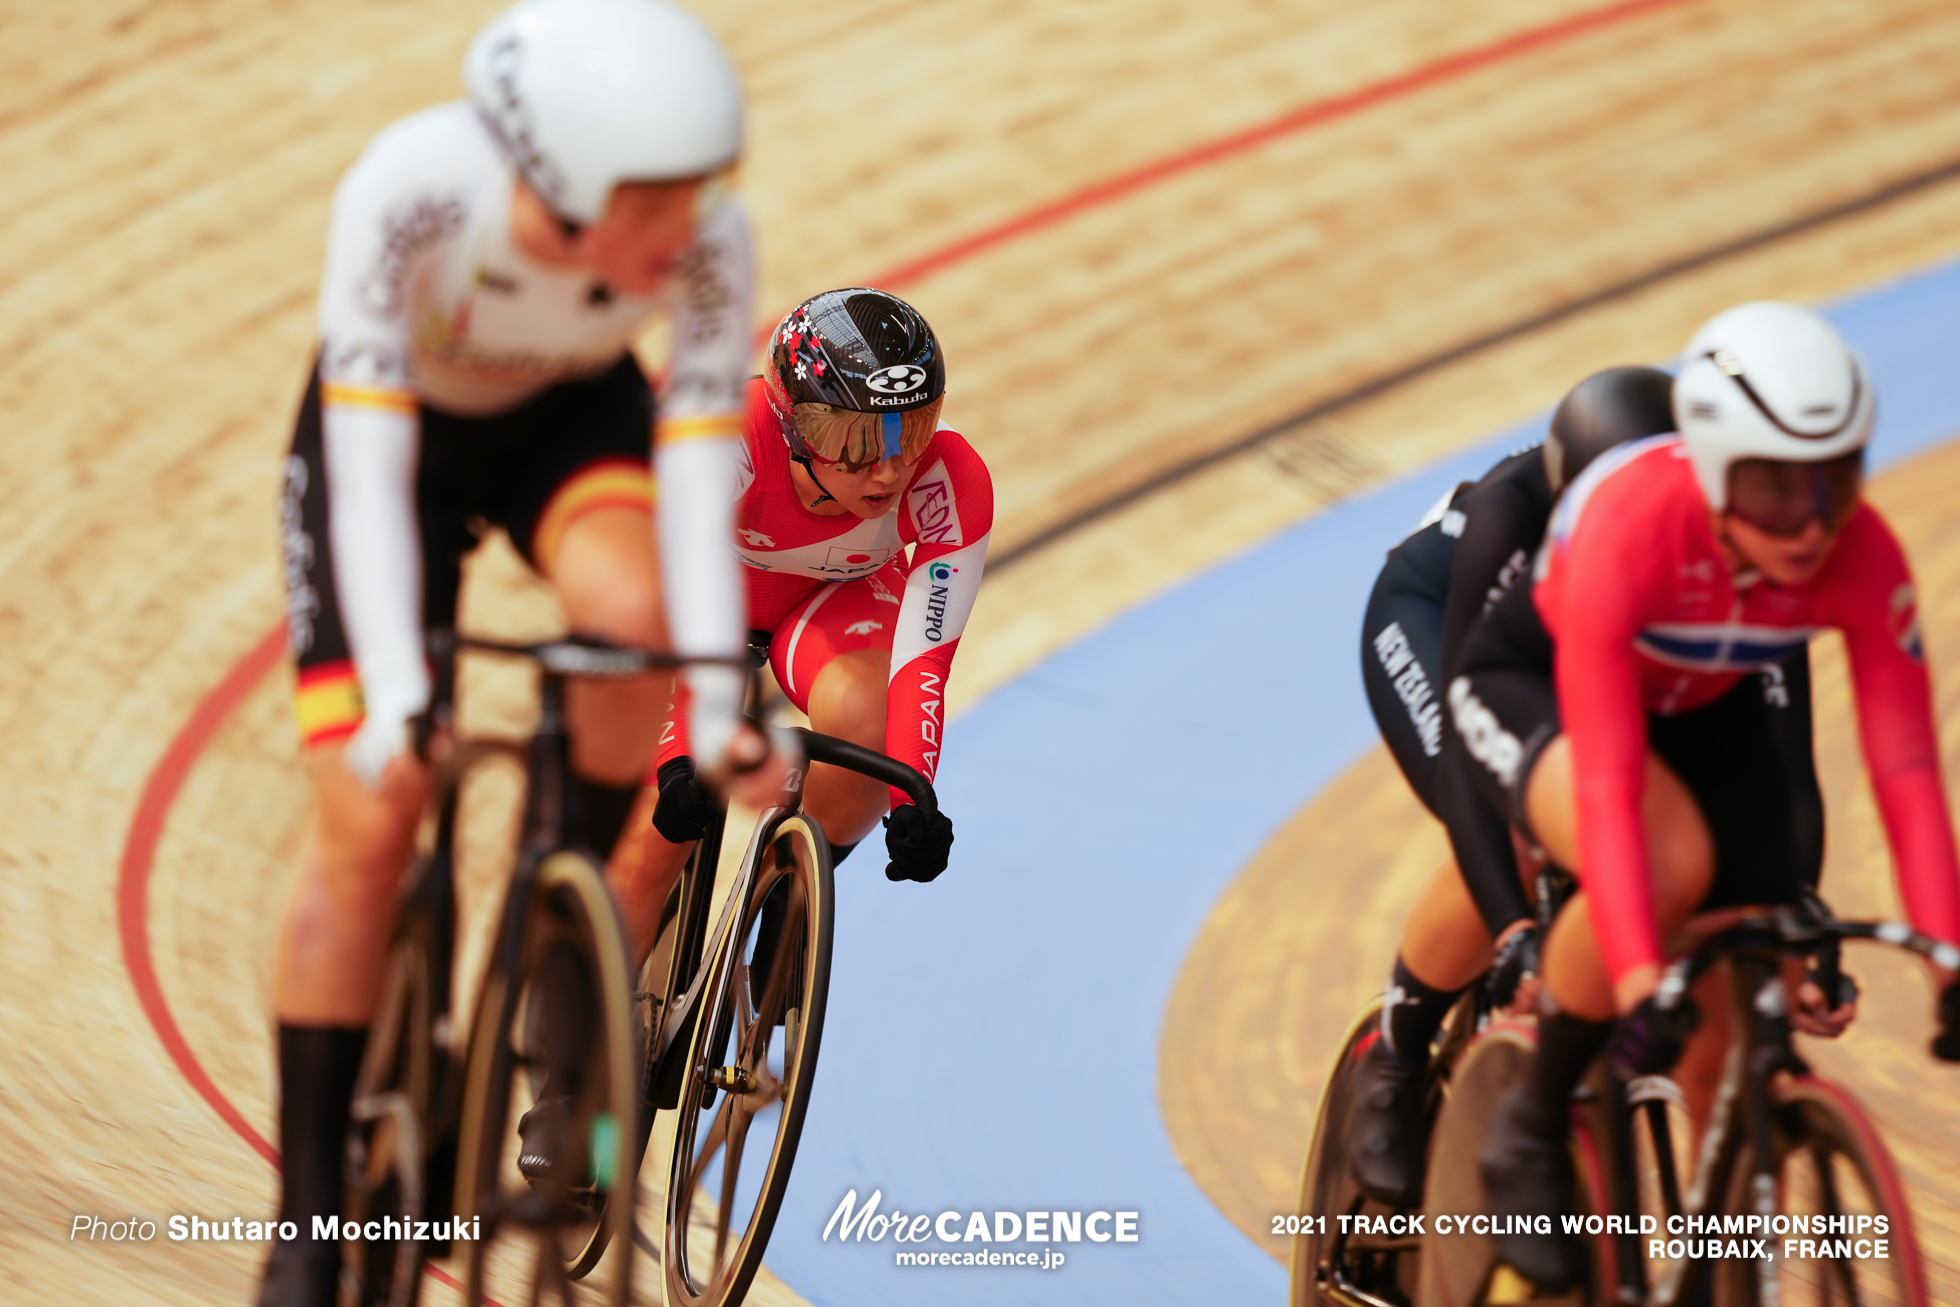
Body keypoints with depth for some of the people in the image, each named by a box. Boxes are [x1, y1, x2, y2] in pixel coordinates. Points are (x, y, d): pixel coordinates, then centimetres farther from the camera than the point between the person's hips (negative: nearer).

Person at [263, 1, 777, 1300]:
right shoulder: (409, 190, -38)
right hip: (402, 430, -1)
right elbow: (369, 468, -37)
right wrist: (394, 696, -45)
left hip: (574, 420, 2)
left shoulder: (711, 240, -32)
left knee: (633, 610, -33)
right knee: (367, 817, -12)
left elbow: (699, 469, -30)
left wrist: (721, 699, -40)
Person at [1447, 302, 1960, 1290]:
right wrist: (1639, 983, -52)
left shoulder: (1863, 558, -29)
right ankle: (1530, 1136, -14)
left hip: (1701, 713, 5)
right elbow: (1608, 782, -43)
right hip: (1531, 688, -5)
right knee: (1669, 862, -35)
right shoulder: (1627, 527, -40)